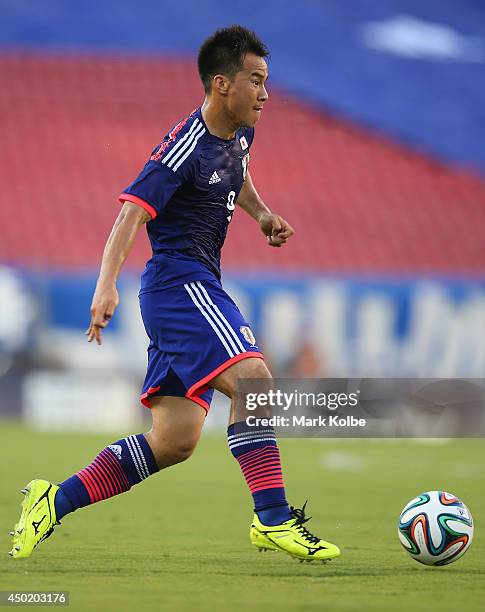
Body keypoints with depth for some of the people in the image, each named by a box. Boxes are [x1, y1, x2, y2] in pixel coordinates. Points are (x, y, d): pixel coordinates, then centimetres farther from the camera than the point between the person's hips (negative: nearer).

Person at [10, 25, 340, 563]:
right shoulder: (185, 148, -17)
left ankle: (53, 502, 11)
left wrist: (261, 213, 17)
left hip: (196, 288, 10)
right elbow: (133, 211, -23)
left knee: (173, 442, 6)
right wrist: (107, 284, -34)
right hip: (180, 282, -10)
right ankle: (273, 519, -25)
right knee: (252, 377, -25)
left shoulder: (239, 132, 11)